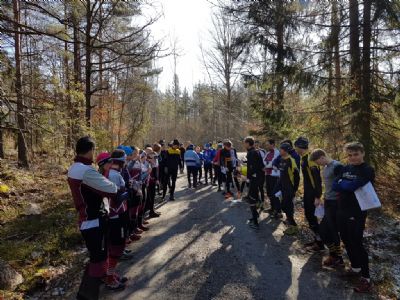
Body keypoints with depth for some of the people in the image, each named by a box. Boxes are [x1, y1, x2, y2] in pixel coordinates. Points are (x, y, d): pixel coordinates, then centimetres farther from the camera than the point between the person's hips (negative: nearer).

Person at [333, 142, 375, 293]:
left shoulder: (368, 170, -13)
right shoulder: (346, 168, 7)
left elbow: (352, 185, -27)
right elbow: (334, 186, -2)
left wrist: (342, 184, -9)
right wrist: (348, 186, -17)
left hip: (357, 213, -6)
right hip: (342, 211, 7)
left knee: (357, 244, 0)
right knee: (347, 242, 16)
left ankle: (366, 278, 14)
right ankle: (355, 268, 35)